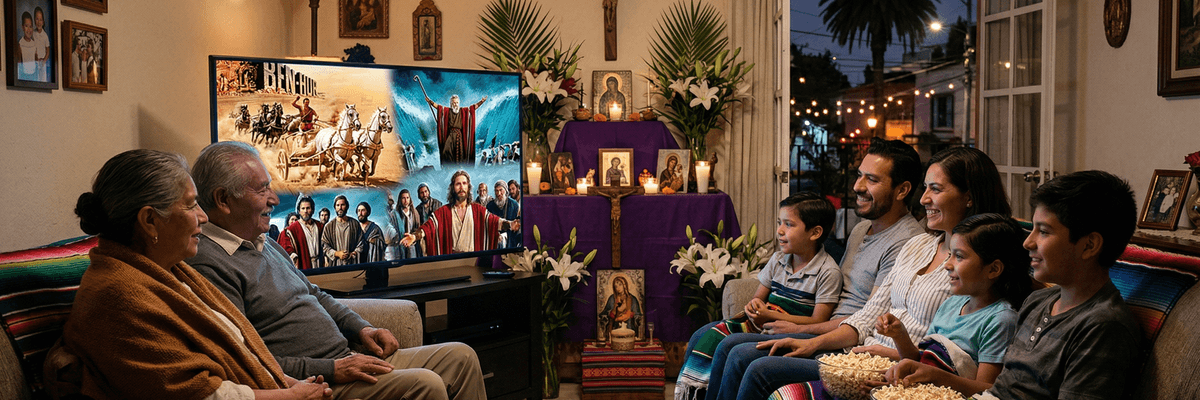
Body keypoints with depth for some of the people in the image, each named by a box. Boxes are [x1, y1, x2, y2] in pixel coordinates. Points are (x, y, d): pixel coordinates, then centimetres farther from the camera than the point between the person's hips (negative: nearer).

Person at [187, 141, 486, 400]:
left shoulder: (265, 244, 18)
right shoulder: (209, 265, -15)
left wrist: (362, 329, 12)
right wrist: (330, 371, -21)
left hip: (347, 360, 10)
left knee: (461, 357, 4)